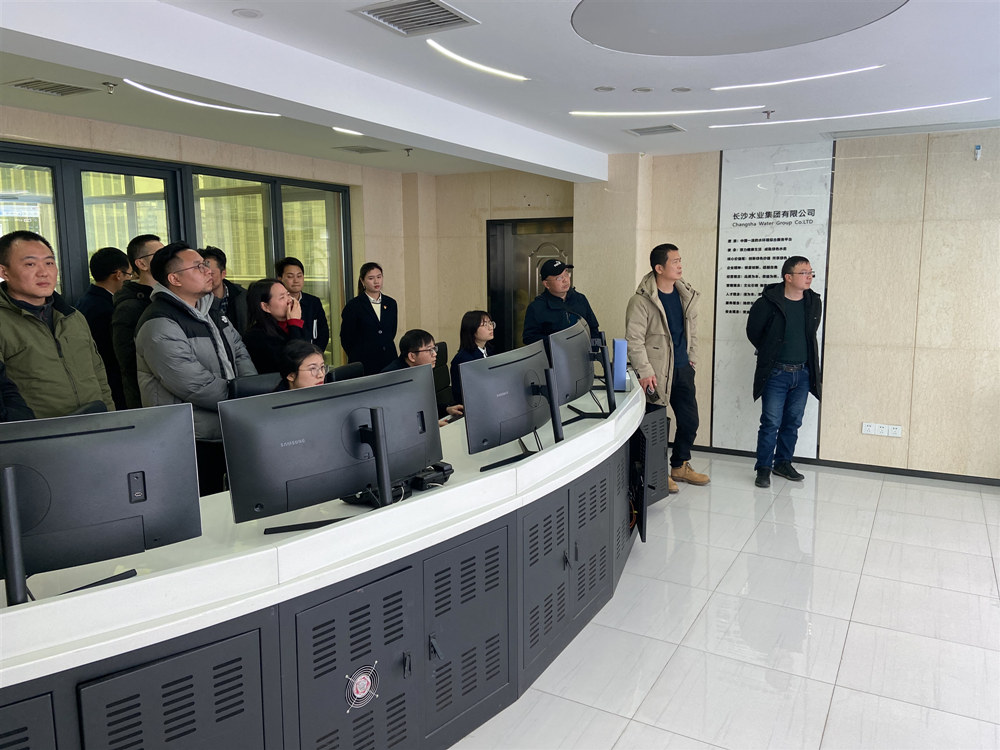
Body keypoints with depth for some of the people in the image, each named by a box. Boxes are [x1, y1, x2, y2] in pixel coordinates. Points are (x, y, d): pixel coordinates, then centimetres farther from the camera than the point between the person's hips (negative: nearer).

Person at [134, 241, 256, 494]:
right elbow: (195, 385, -23)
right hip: (192, 445, -8)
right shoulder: (159, 326, -16)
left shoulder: (210, 311, 13)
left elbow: (239, 352, 14)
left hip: (225, 434, 8)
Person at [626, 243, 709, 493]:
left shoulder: (686, 294, 8)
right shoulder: (641, 301, -14)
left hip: (683, 369, 7)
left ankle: (680, 466, 34)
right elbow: (634, 340, -15)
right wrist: (644, 372, -19)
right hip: (657, 372, -7)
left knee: (689, 420, 14)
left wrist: (692, 357, 17)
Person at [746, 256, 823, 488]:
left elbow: (811, 335, 16)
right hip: (776, 373, -5)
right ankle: (763, 467, 10)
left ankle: (783, 463, 27)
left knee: (793, 422, 13)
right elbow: (753, 331, 0)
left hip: (803, 374, 5)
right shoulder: (769, 302, -13)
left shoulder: (814, 302, 3)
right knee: (771, 423, -2)